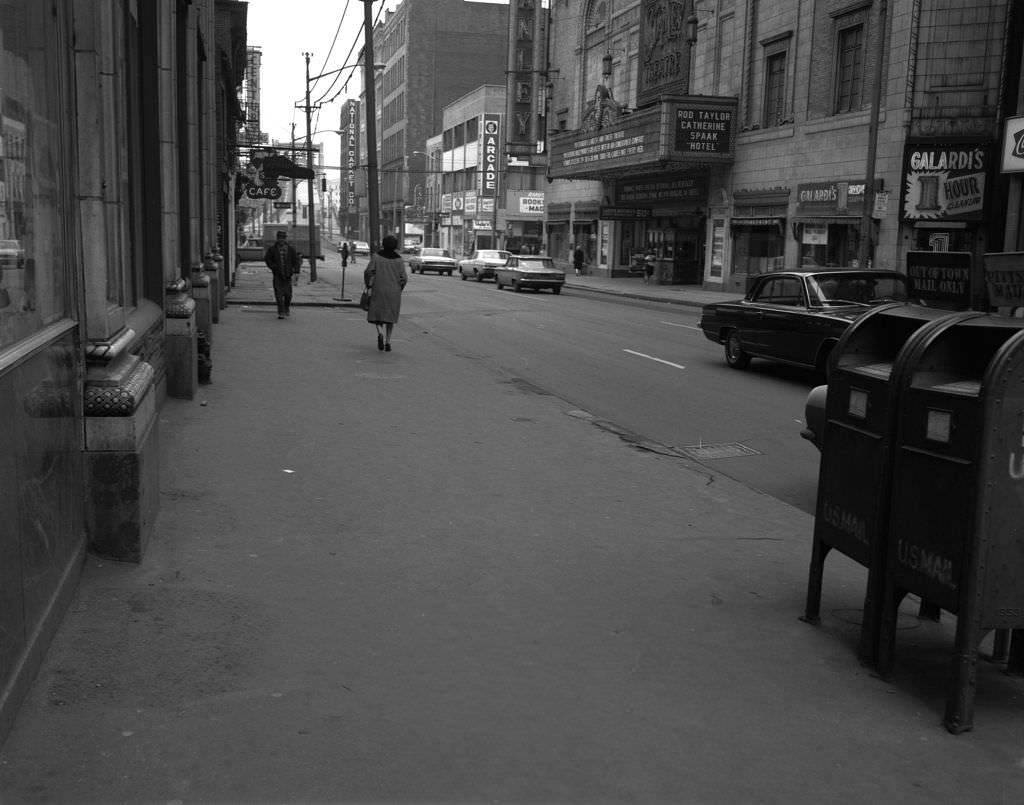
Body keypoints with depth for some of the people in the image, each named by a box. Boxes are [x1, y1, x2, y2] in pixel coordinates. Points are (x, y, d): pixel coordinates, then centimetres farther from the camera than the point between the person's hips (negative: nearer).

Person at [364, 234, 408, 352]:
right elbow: (404, 278, -7)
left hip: (378, 290, -1)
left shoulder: (376, 256, -5)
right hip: (394, 292, 1)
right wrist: (399, 289, 10)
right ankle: (388, 341, 7)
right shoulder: (399, 259, -4)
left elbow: (368, 272, -10)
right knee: (390, 316, 13)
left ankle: (380, 333, -13)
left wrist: (368, 285, 6)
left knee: (376, 313, 13)